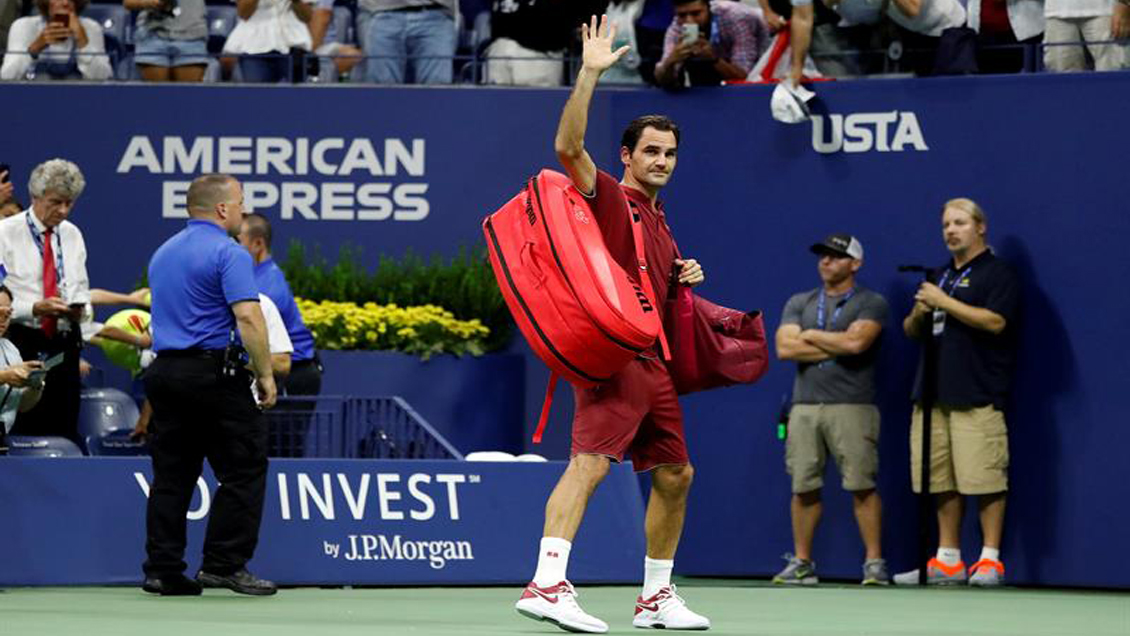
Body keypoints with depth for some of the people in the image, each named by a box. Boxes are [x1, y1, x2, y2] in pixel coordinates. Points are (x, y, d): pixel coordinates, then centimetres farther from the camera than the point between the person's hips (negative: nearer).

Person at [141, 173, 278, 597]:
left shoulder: (163, 253, 16)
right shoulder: (228, 254, -10)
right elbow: (248, 318, -19)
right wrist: (265, 375, -12)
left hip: (164, 370, 8)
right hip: (214, 370, -8)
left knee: (171, 475, 8)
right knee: (243, 470, 0)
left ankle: (162, 570, 5)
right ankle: (224, 564, -4)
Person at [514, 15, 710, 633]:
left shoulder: (659, 221, 22)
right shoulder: (608, 198, -2)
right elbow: (568, 147, -20)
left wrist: (685, 277, 14)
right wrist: (590, 73, -25)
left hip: (654, 363, 9)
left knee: (675, 475, 15)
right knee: (589, 461, -22)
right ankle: (547, 584, -34)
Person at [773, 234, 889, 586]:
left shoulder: (870, 303, 3)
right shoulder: (799, 303, 16)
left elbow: (856, 341, -15)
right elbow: (785, 347, 1)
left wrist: (810, 335, 0)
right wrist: (837, 348, -4)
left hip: (852, 408, -4)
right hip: (805, 407, 4)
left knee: (862, 486, -8)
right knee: (804, 487, 3)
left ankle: (874, 562, -5)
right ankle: (802, 563, 9)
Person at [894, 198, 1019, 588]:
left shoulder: (997, 274, 0)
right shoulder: (940, 277, 23)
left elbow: (995, 321, -16)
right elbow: (911, 331, 26)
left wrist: (944, 303, -12)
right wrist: (919, 313, 2)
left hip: (977, 397, -7)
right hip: (933, 395, 7)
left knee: (984, 481, -9)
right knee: (941, 482, 6)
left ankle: (990, 560, -6)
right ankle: (948, 560, 10)